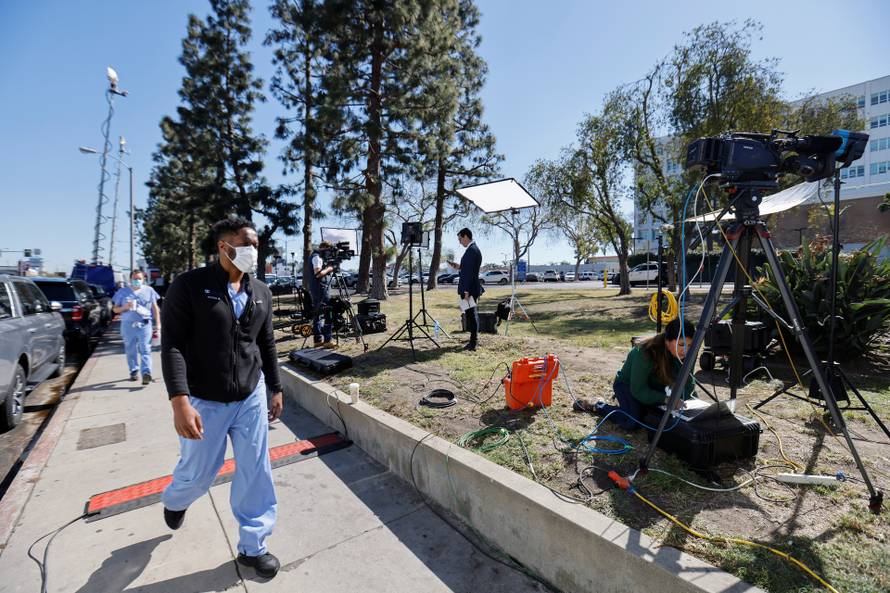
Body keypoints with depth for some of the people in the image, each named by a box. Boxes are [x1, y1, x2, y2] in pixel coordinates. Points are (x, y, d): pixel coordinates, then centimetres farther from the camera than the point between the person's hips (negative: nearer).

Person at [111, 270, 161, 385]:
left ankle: (146, 372, -18)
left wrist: (158, 323, 4)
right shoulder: (122, 291, 12)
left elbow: (155, 308, 11)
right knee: (130, 350, 8)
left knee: (145, 349, -11)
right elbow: (115, 309, 14)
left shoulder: (149, 290, 11)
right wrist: (125, 307, -9)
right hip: (128, 325, 2)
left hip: (144, 324, -2)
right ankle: (134, 372, 21)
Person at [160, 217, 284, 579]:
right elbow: (172, 345, -15)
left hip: (251, 398, 4)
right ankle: (174, 500, 54)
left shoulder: (261, 292, 4)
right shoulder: (190, 285, -11)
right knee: (198, 473, 16)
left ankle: (252, 546, 28)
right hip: (205, 402, -3)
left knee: (256, 473, 7)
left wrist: (275, 389, 12)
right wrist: (179, 402, -23)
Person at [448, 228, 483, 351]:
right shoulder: (475, 249, 15)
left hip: (469, 289, -11)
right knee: (472, 314, 16)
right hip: (472, 288, 11)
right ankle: (473, 340, 26)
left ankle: (472, 343, 0)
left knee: (471, 314, -5)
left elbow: (470, 272, -22)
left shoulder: (471, 250, -17)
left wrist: (466, 291, -23)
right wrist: (460, 267, 12)